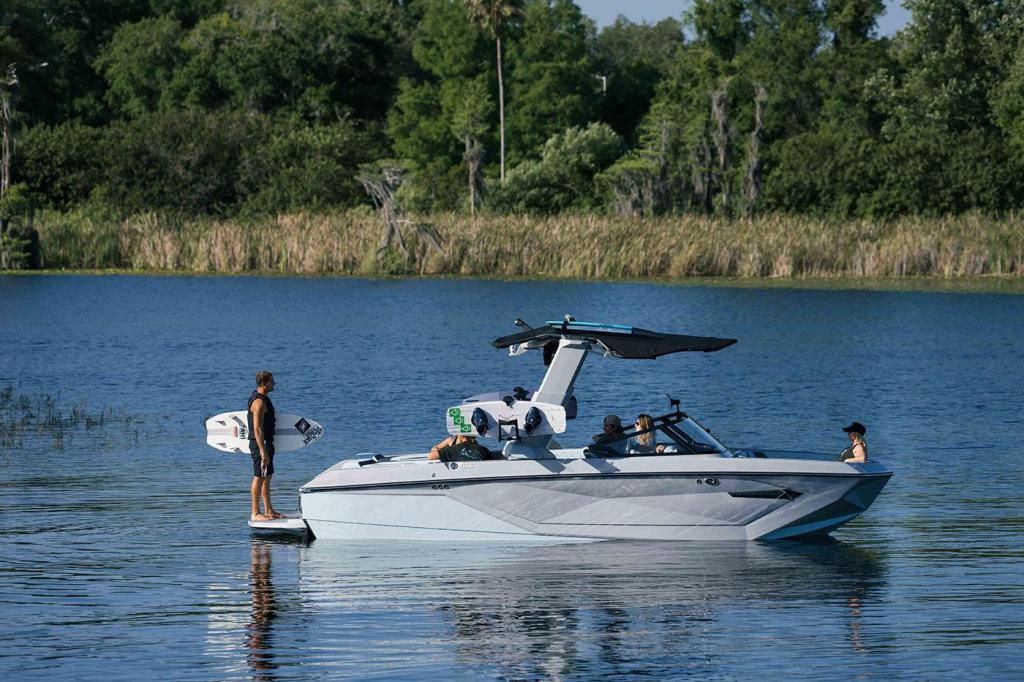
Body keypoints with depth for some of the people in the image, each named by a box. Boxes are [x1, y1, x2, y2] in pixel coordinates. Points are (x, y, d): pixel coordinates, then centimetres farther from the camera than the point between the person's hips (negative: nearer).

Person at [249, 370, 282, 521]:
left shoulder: (262, 398, 14)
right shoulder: (259, 402, -19)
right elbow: (257, 429, -24)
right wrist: (263, 451, -26)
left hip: (266, 442, 11)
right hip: (260, 443, -11)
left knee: (267, 476, 15)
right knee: (259, 477, -6)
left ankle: (269, 510, 22)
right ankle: (255, 513, -4)